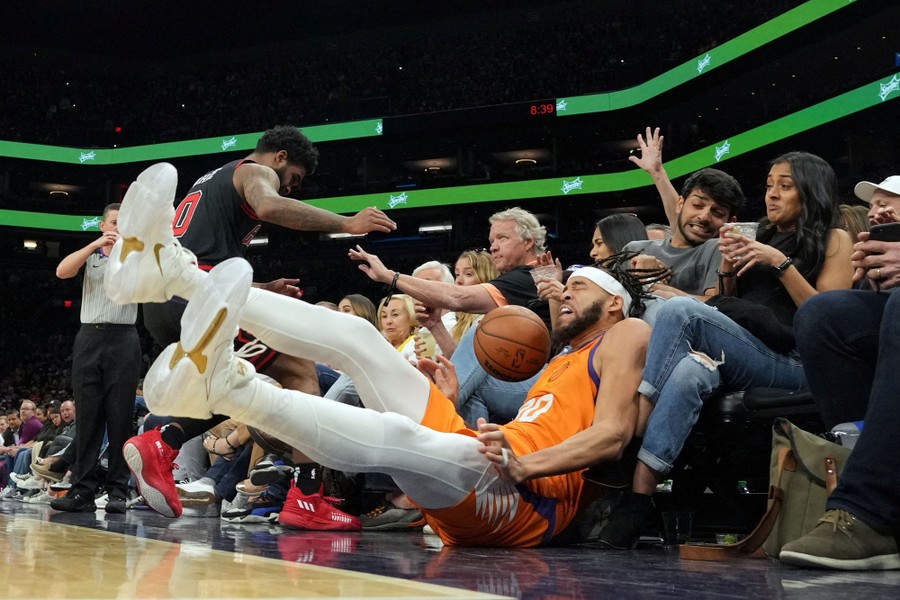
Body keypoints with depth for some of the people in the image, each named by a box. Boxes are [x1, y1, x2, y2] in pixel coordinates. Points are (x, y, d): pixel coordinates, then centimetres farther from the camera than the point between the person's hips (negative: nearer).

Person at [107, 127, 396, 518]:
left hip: (160, 303, 9)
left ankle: (159, 446, 8)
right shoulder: (257, 172, 8)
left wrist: (262, 290, 37)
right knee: (301, 372, -2)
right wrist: (346, 224, -17)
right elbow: (269, 207, -19)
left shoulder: (211, 180, 35)